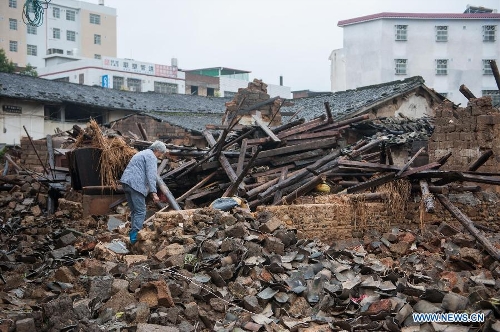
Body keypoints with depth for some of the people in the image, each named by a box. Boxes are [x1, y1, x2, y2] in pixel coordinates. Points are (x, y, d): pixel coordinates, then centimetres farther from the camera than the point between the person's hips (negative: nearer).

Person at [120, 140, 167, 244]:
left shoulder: (142, 153, 28)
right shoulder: (151, 157, -3)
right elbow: (151, 176, -14)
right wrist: (154, 193, -18)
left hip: (126, 182, 10)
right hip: (135, 184, -10)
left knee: (134, 211, 15)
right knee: (140, 212, -8)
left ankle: (133, 234, 15)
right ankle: (135, 237, -13)